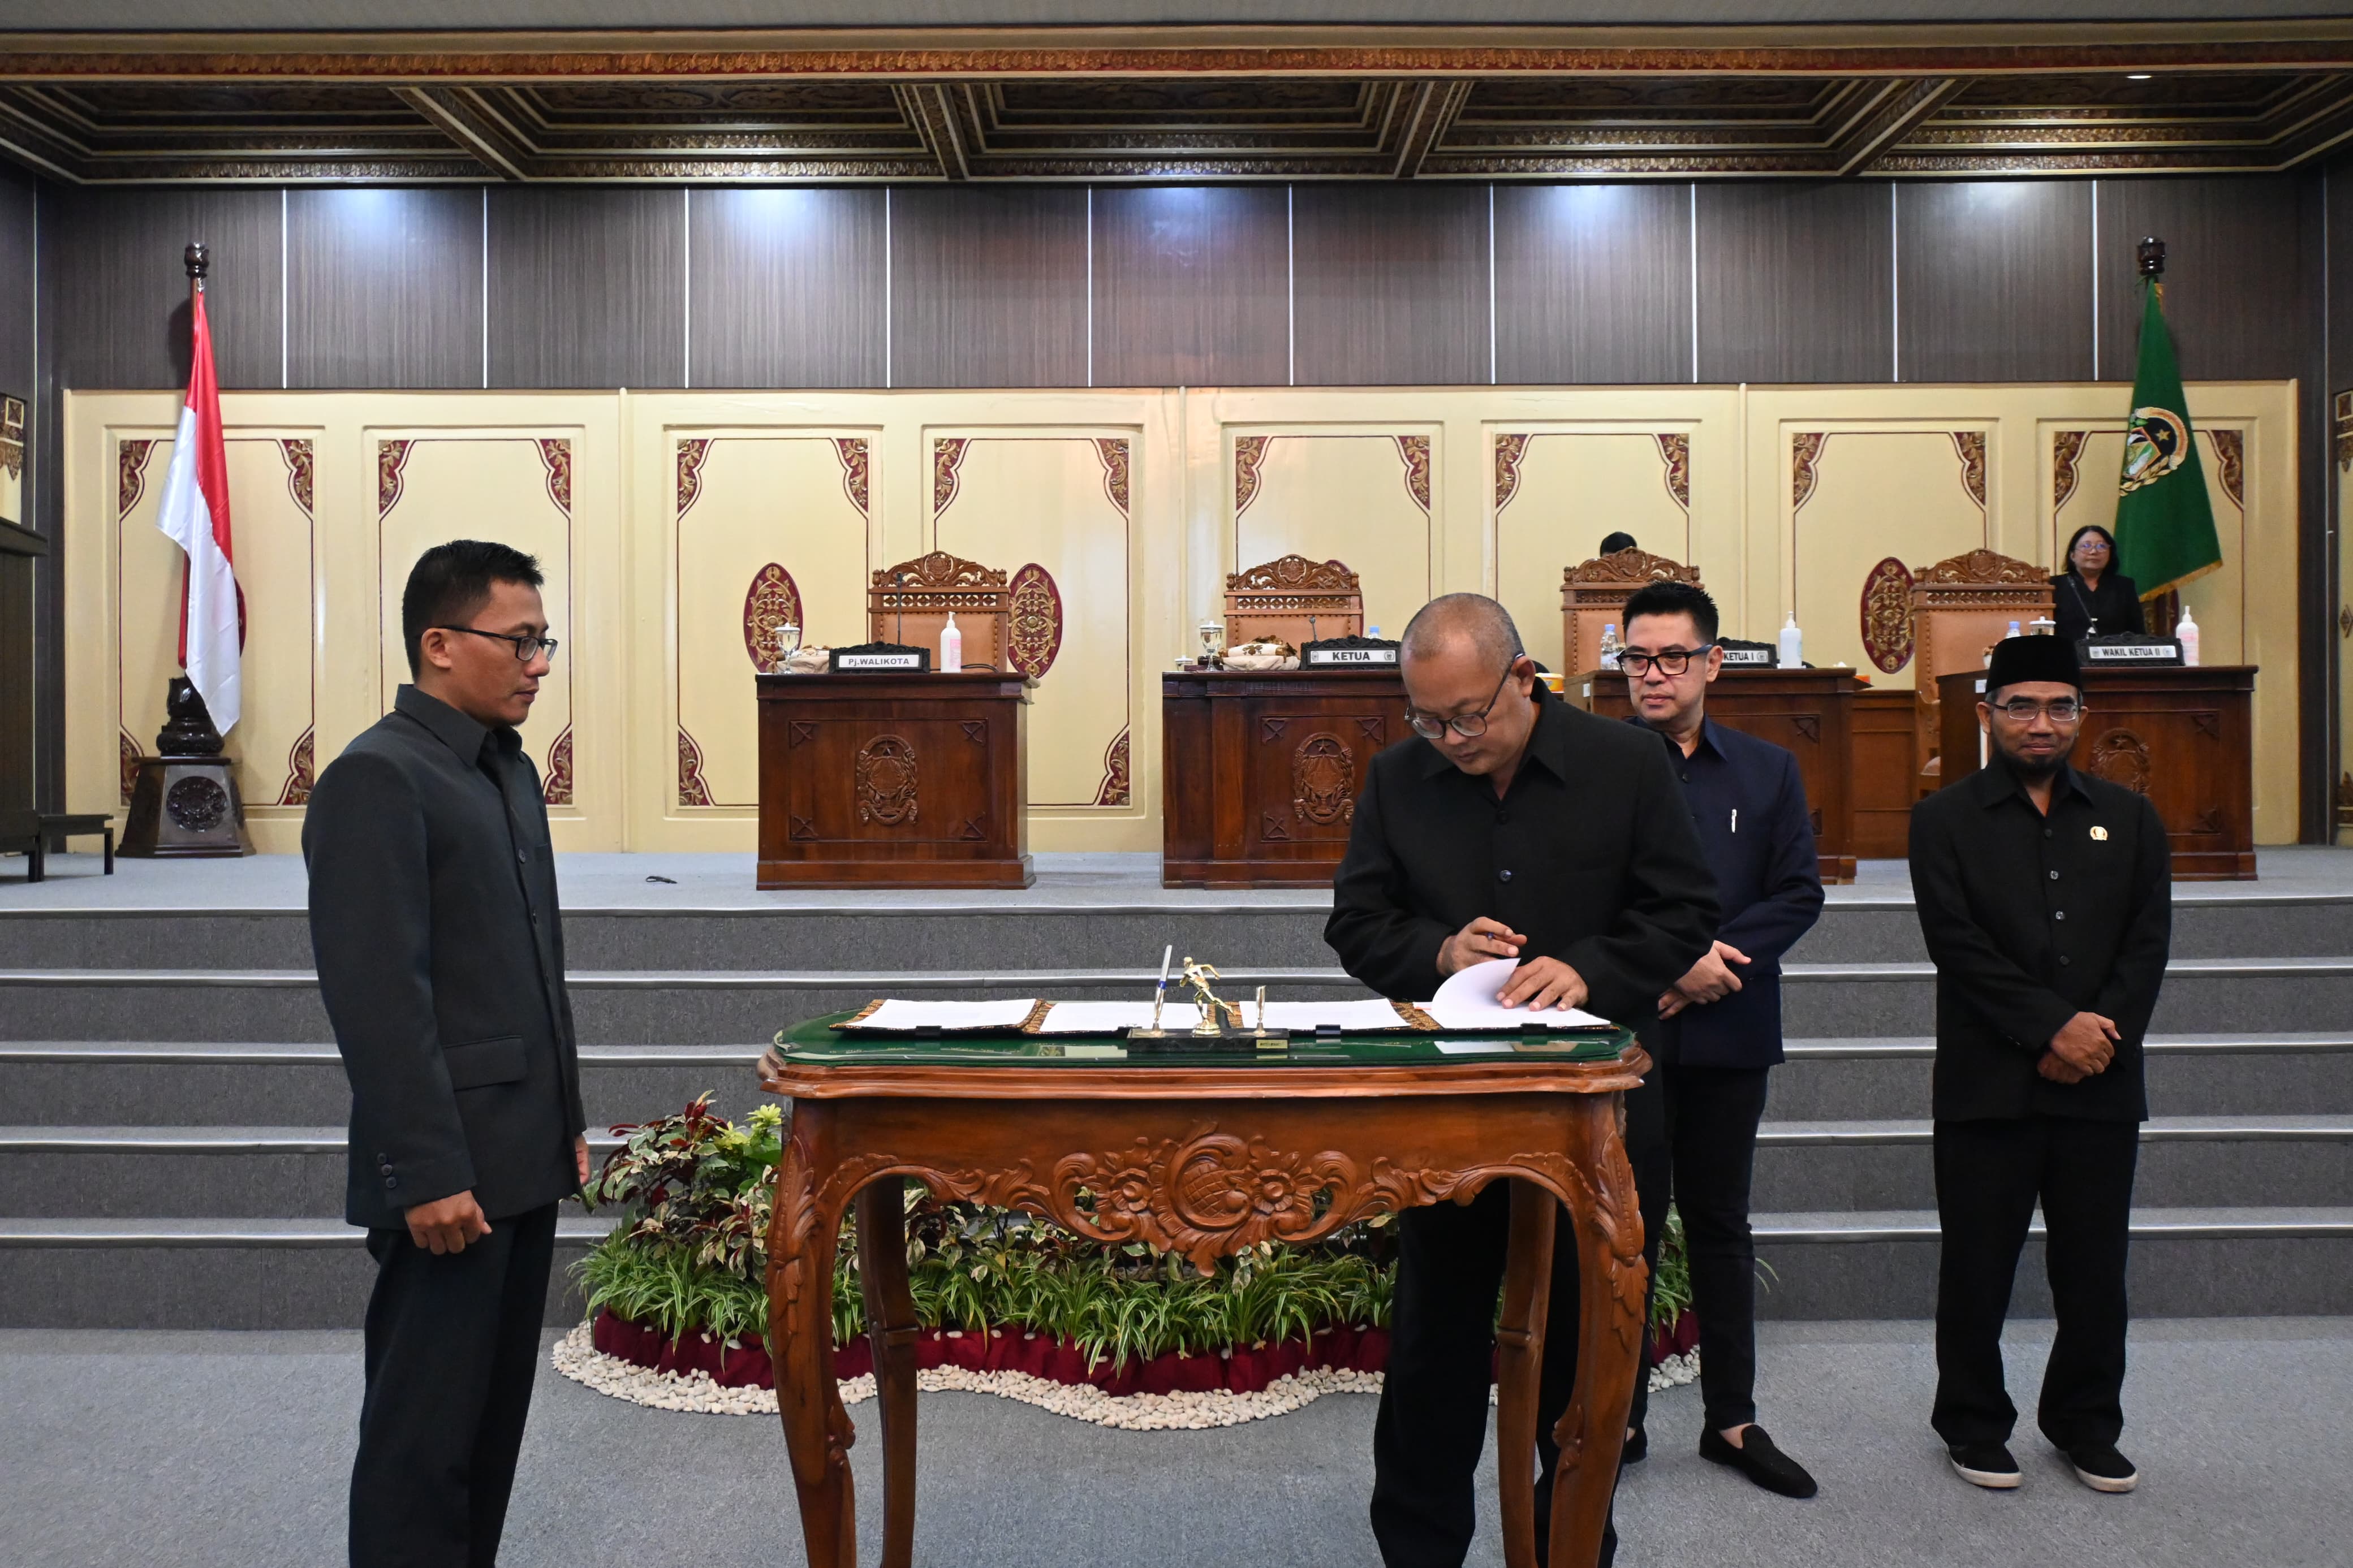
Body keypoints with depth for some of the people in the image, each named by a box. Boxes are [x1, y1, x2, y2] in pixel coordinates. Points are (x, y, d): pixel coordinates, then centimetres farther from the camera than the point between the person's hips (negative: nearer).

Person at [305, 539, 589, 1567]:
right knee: (425, 1432, 2)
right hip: (450, 1173, -8)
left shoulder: (511, 771, 13)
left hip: (522, 1160, 8)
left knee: (493, 1416, 15)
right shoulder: (377, 777, -14)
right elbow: (378, 996, -19)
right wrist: (427, 1173, -20)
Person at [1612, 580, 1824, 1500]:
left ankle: (1732, 1419, 24)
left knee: (1721, 1224, 13)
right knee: (1628, 1223, 5)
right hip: (1624, 1031, -3)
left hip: (1727, 1031, 3)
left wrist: (1713, 958, -12)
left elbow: (1798, 895, 1)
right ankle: (1618, 1417, 18)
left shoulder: (1767, 771, 8)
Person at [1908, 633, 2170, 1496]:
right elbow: (1957, 943, -9)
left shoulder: (2129, 818, 12)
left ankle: (2087, 1424, 26)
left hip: (2102, 1083, 3)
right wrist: (2053, 1028, -15)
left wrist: (2104, 1032, -11)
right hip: (1988, 1084, -3)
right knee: (1977, 1266, 5)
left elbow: (2149, 940, 3)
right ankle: (1972, 1423, 20)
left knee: (2095, 1266, 10)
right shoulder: (1945, 820, 1)